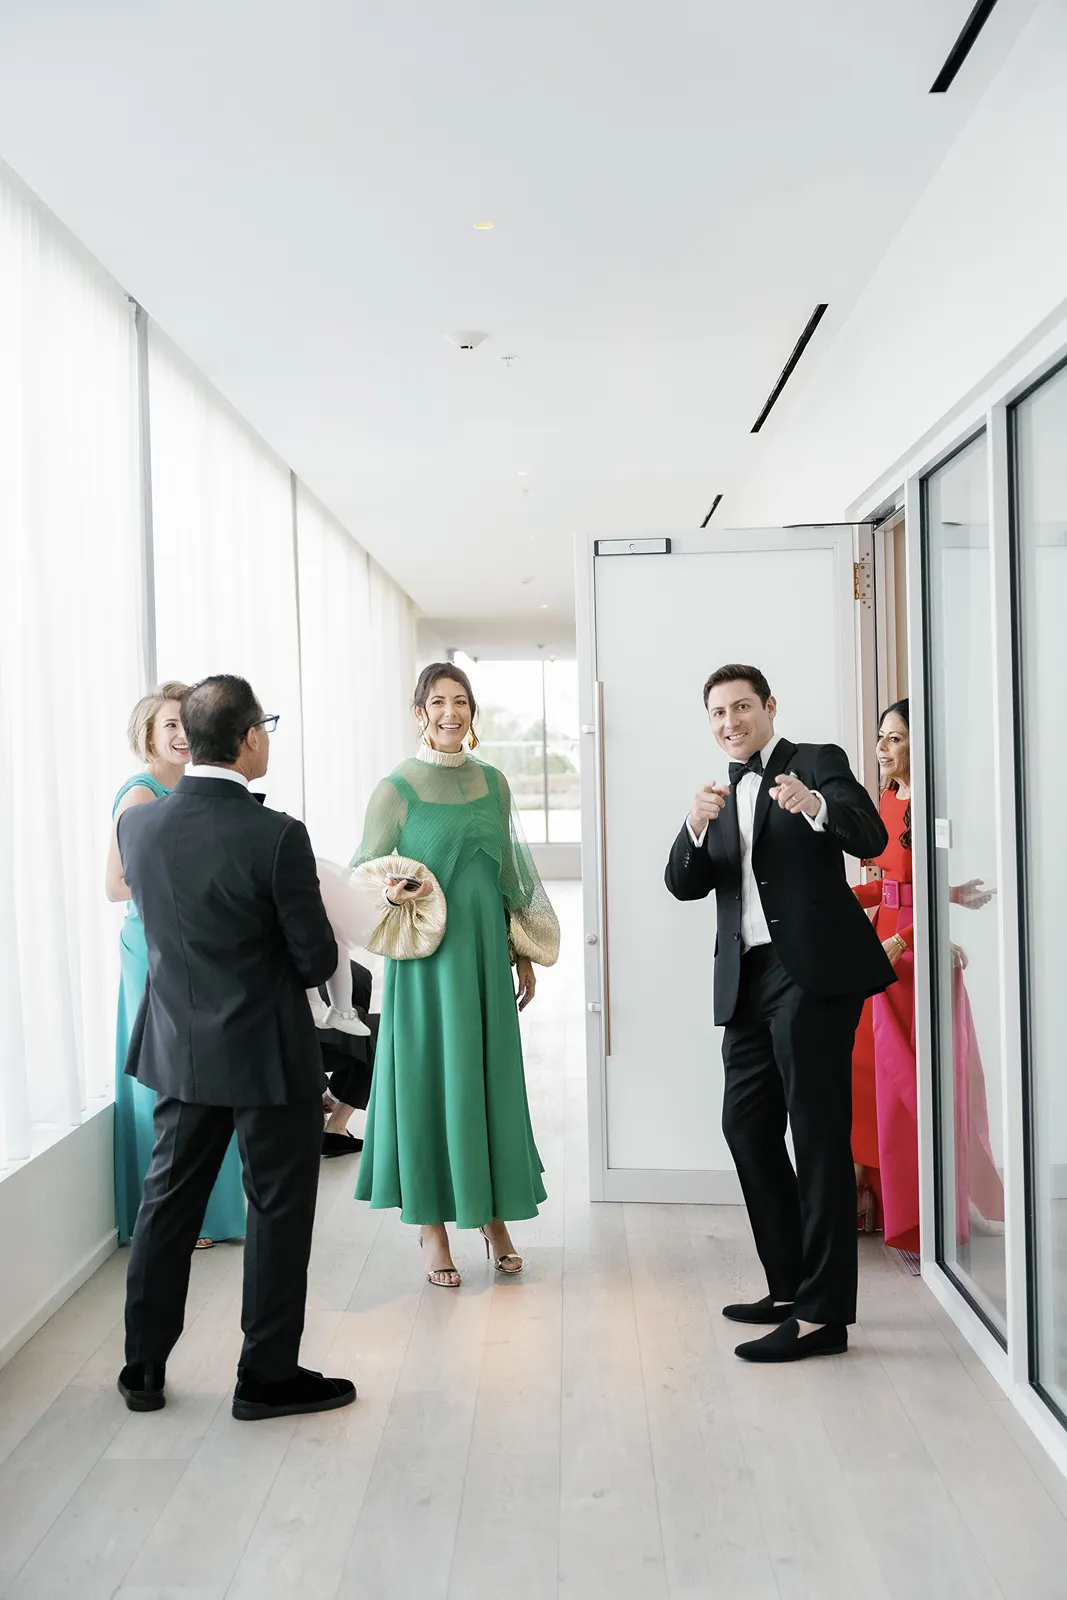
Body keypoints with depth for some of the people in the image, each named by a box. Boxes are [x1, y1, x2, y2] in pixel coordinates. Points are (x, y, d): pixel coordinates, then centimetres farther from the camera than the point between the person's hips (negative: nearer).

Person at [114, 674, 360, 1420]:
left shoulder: (137, 823, -6)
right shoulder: (277, 836, -22)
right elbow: (318, 960, -16)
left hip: (178, 1046, 6)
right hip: (268, 1052, -5)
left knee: (168, 1199, 19)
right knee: (279, 1210, 10)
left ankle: (144, 1368, 32)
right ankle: (268, 1377, 23)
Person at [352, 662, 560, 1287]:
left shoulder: (493, 782, 7)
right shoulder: (397, 788, -6)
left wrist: (524, 954, 13)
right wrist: (395, 891, -25)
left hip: (487, 952, 4)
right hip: (427, 958, -4)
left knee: (493, 1075, 10)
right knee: (431, 1078, 3)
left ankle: (494, 1215, 26)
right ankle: (433, 1226, 18)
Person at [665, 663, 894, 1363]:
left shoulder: (818, 762, 2)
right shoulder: (723, 793, 19)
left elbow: (871, 838, -15)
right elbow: (685, 885, 7)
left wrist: (814, 805, -35)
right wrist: (697, 825, -13)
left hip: (812, 973, -7)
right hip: (748, 982, 7)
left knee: (819, 1135, -6)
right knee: (747, 1126, 11)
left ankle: (823, 1312, 0)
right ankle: (790, 1287, 24)